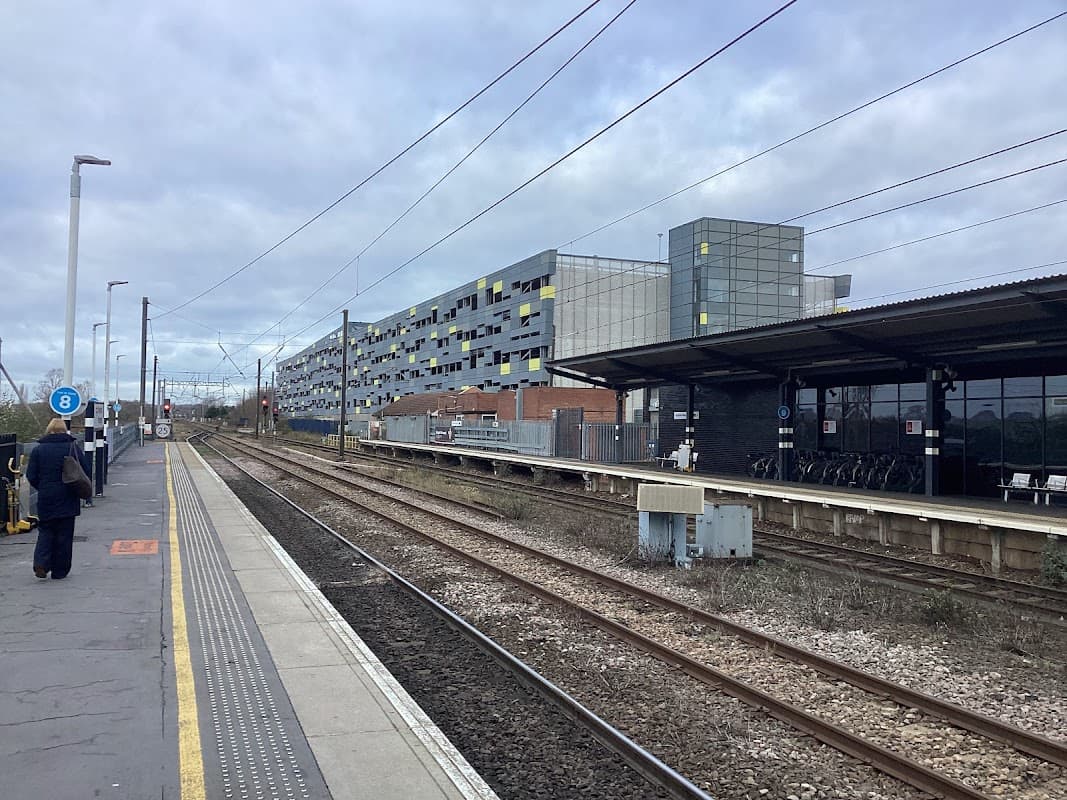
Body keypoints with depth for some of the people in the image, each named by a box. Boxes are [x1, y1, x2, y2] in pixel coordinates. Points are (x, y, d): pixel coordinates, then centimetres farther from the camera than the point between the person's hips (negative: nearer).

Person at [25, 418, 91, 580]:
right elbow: (86, 471, -5)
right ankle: (59, 571, 11)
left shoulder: (38, 450, -1)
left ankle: (41, 563, -4)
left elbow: (31, 476, -1)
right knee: (64, 535, 7)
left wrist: (42, 489, 15)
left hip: (45, 500, 1)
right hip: (67, 500, -1)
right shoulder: (73, 447, -5)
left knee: (45, 532, 16)